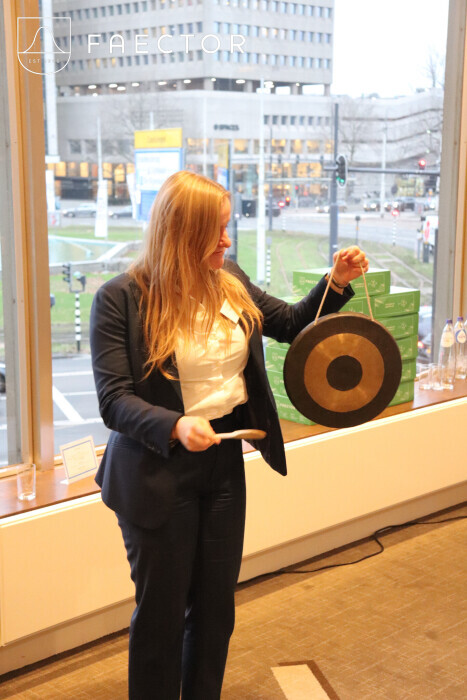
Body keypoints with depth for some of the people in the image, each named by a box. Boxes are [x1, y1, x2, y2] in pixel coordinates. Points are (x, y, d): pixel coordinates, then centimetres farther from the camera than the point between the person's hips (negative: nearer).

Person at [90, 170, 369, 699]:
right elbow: (114, 400, -20)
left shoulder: (230, 283, 2)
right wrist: (175, 426, -37)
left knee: (216, 603, 18)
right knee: (161, 609, 10)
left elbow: (291, 323, 15)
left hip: (224, 460, 6)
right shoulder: (121, 299, -15)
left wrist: (337, 282, -1)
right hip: (158, 471, -5)